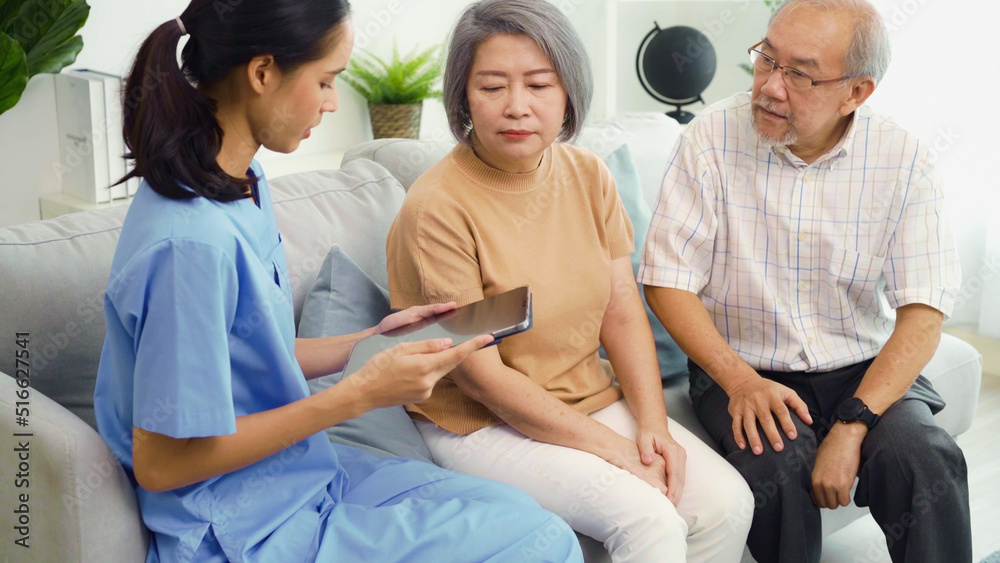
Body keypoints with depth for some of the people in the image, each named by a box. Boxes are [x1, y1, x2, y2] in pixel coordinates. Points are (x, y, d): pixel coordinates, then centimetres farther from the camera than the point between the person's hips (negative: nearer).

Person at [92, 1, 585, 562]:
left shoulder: (243, 185, 2)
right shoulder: (192, 243, -28)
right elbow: (161, 462, -23)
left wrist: (373, 342, 5)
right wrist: (359, 395, -22)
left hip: (301, 473, 9)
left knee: (519, 510, 12)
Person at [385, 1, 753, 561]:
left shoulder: (588, 174, 0)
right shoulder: (437, 209, -19)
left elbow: (623, 314, 2)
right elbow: (480, 375, -18)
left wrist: (652, 426, -13)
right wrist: (615, 449, -17)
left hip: (592, 400, 6)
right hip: (482, 425, -6)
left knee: (726, 502, -11)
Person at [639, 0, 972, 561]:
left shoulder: (903, 159, -7)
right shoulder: (713, 138, -9)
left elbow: (924, 311, -10)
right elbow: (667, 282, -8)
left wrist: (853, 425, -23)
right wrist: (740, 381, -21)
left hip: (863, 370, 1)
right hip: (741, 369, -1)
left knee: (925, 458, -28)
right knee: (779, 464, -30)